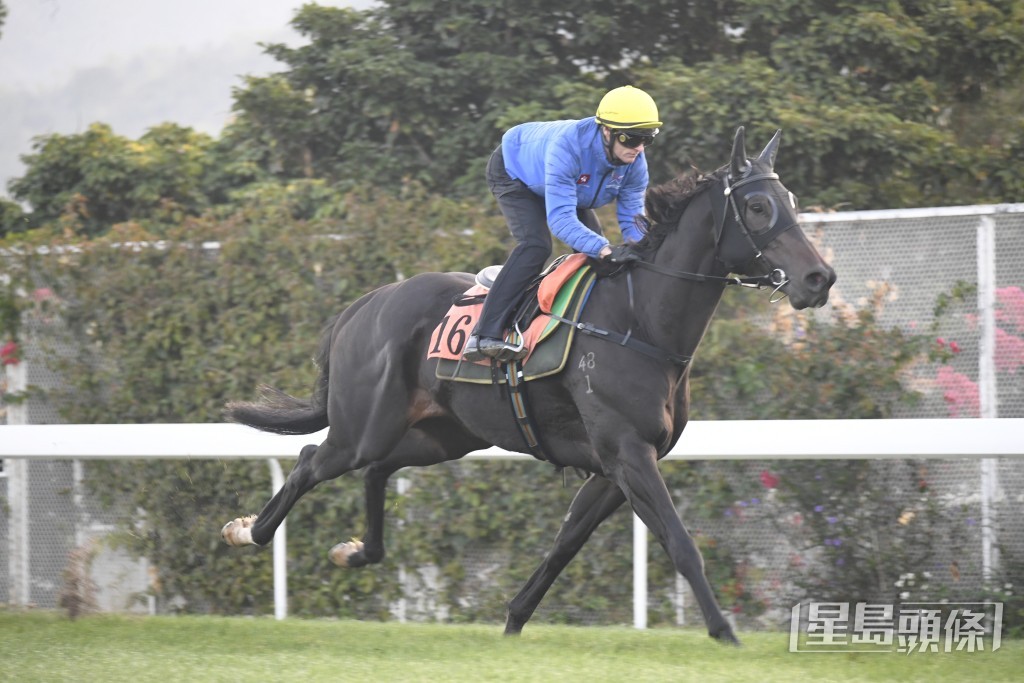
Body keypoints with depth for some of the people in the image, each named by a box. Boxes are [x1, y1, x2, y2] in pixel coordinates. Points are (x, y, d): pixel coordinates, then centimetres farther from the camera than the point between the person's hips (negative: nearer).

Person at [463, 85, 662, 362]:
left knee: (595, 250, -1)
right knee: (535, 246, -27)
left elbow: (633, 218, -18)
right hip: (512, 172, -7)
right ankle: (485, 336, -31)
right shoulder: (567, 145, -46)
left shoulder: (635, 162, -26)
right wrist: (605, 250, -62)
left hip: (569, 187, 7)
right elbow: (560, 218, -51)